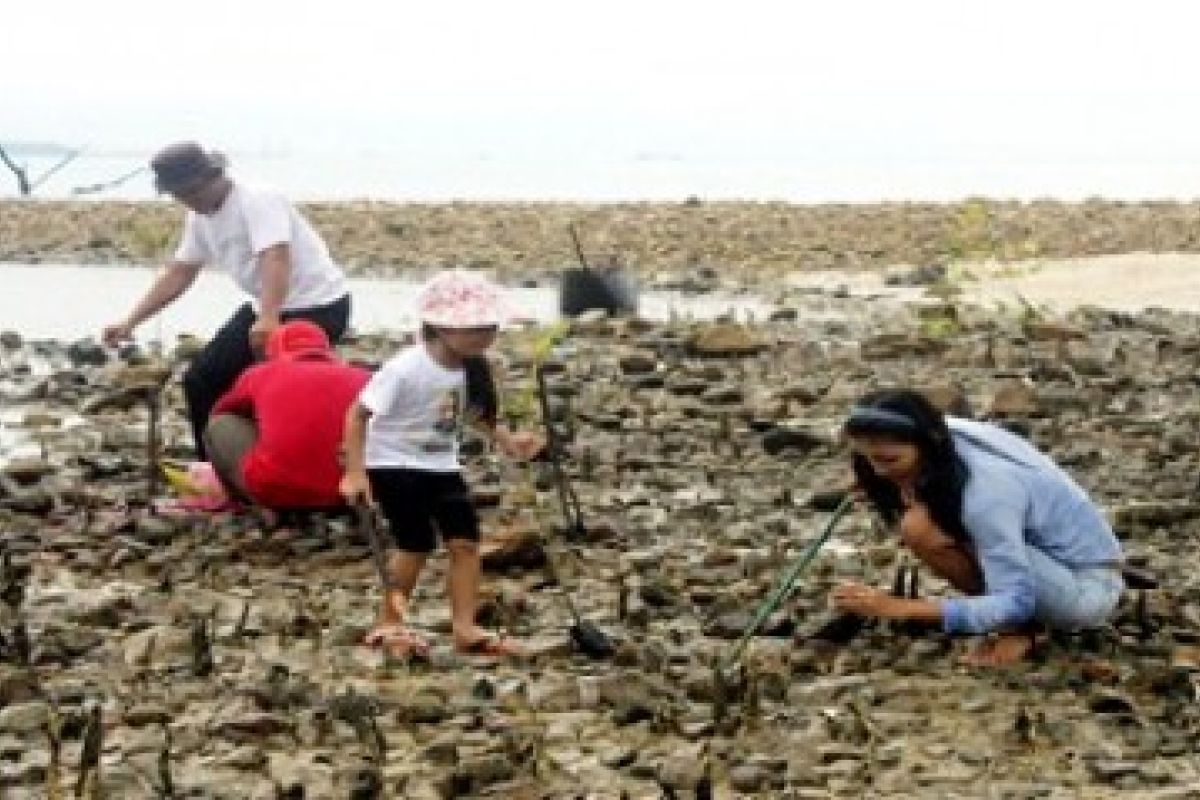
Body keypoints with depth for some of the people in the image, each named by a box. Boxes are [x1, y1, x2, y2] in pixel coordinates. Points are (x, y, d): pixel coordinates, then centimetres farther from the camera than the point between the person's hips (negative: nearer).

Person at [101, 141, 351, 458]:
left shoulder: (257, 202, -23)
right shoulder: (200, 218, 4)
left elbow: (275, 260, -37)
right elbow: (178, 275, 12)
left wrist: (268, 320, -53)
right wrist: (130, 322, 6)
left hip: (318, 307, -9)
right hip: (267, 310, 9)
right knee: (202, 379, 8)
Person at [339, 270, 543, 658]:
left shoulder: (474, 369, -8)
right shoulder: (406, 368, -27)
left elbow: (477, 414, 11)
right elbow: (358, 414, -22)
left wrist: (507, 440, -5)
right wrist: (355, 473, -26)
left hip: (442, 463, 6)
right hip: (394, 462, -6)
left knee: (466, 540, -4)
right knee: (417, 542, -12)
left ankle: (465, 628, 3)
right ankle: (388, 623, 8)